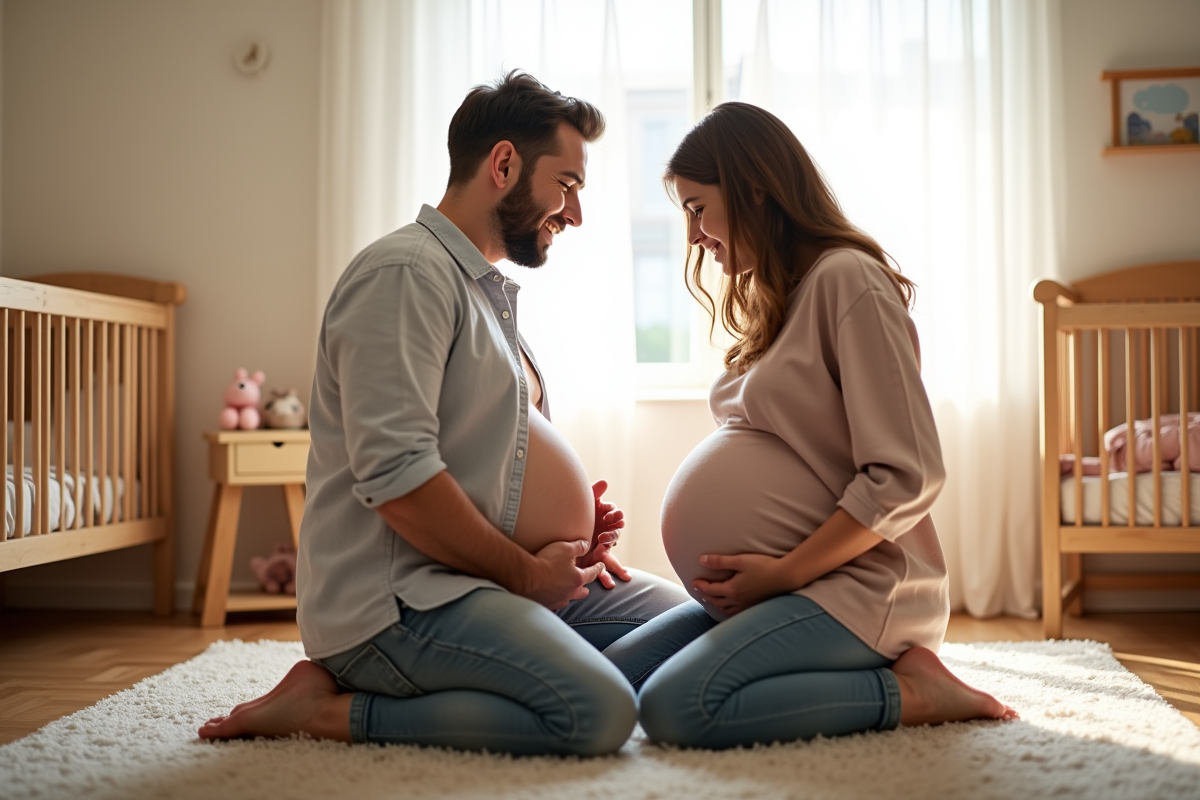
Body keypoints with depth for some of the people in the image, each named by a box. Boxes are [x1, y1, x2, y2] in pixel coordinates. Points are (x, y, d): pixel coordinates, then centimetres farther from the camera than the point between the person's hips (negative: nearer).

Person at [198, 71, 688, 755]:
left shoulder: (491, 290, 21)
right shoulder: (406, 273, -12)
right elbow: (395, 476, -23)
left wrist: (572, 534, 6)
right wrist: (524, 571, -13)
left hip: (490, 579, 10)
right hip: (395, 597, -10)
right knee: (599, 713, -28)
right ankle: (331, 709, -12)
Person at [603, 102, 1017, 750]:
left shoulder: (848, 280, -12)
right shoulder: (771, 300, 17)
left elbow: (905, 478, -19)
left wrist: (784, 571, -16)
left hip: (856, 585, -10)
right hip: (779, 586, 10)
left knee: (675, 707, -26)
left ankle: (905, 692, -9)